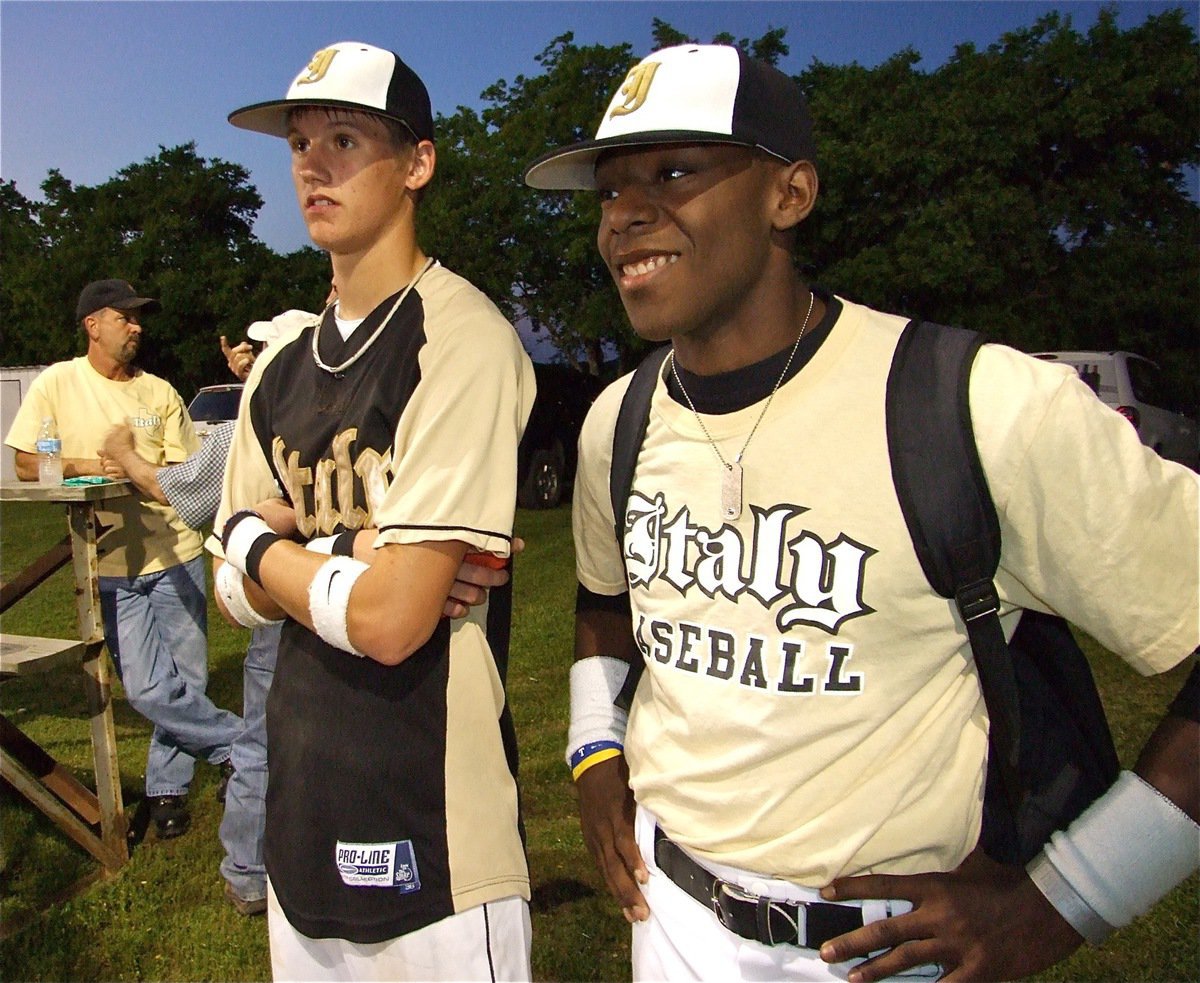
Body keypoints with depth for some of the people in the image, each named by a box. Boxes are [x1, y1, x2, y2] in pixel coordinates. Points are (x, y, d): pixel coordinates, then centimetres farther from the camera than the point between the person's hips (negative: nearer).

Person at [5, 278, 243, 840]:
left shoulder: (159, 392, 7)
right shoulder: (58, 383, 3)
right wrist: (86, 466, -12)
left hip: (176, 554, 2)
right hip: (111, 564, -2)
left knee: (185, 681, 6)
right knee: (148, 689, -8)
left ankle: (166, 788, 24)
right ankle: (242, 743, 12)